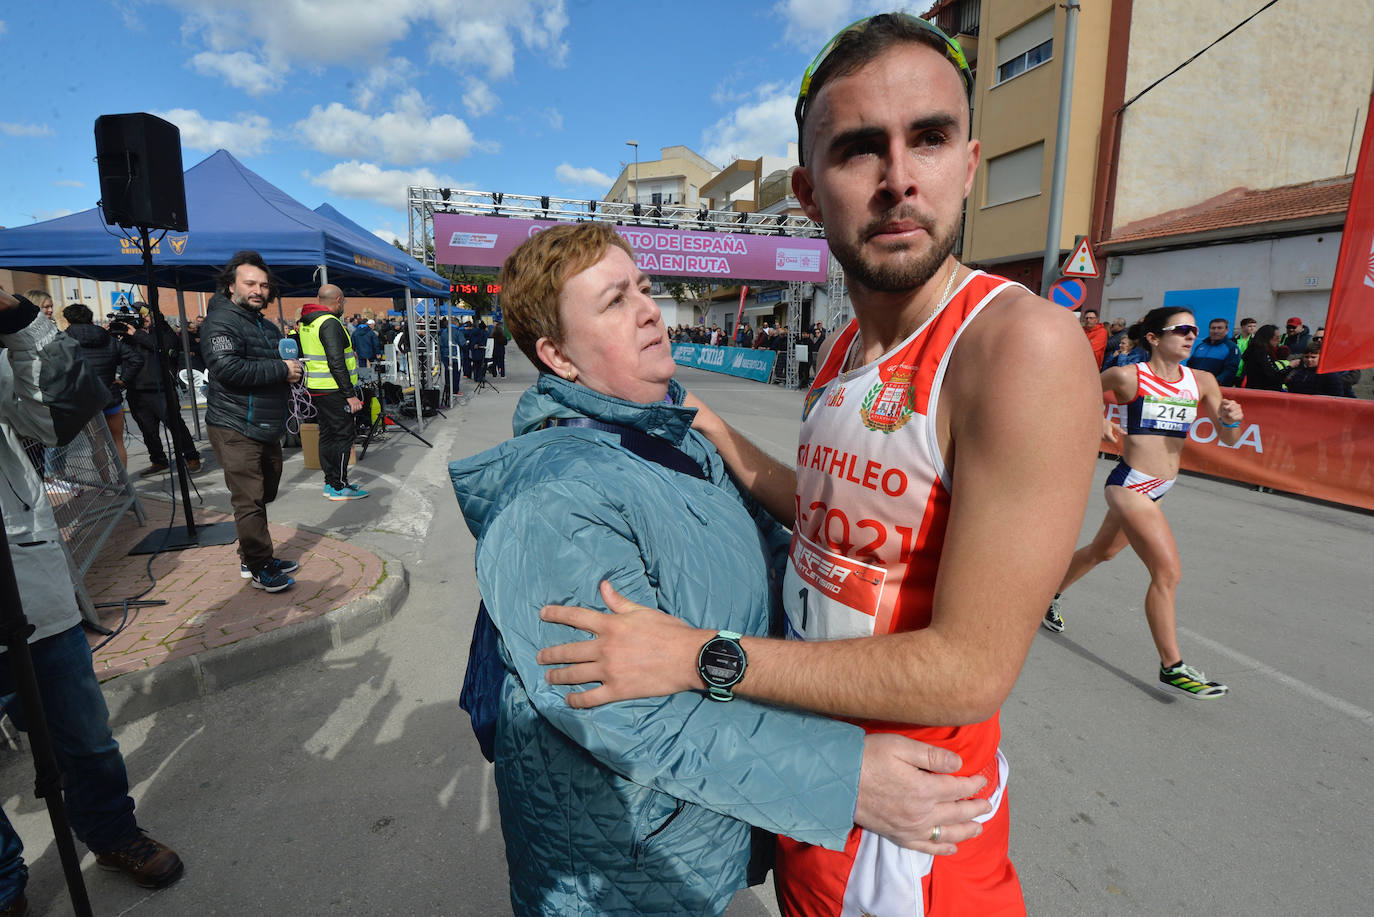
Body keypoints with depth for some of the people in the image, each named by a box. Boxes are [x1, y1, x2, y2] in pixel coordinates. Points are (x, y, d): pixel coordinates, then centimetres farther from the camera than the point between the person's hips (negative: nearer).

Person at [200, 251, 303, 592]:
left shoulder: (267, 326, 20)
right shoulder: (221, 322, -10)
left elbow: (286, 364, 31)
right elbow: (228, 368, -24)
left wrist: (294, 369, 7)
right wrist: (281, 369, -20)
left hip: (268, 429, 10)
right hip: (236, 430, -9)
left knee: (262, 496, 17)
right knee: (249, 500, -7)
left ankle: (253, 558, 29)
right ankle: (259, 567, 3)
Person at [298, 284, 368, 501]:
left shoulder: (305, 323, 15)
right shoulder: (330, 323, -16)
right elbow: (336, 363, -23)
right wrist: (350, 394, -22)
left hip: (315, 389, 10)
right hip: (334, 391, -9)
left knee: (327, 435, 14)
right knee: (343, 436, -3)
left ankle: (330, 483, 22)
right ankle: (339, 487, 0)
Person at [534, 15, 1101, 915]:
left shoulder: (1022, 343, -27)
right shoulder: (845, 353, -1)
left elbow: (968, 669, -27)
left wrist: (698, 657, -25)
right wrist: (715, 434, 7)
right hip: (807, 755, 7)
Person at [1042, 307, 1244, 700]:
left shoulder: (1201, 381, 5)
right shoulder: (1129, 376, -10)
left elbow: (1228, 439, 4)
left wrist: (1231, 418, -16)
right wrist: (1099, 421, -7)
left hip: (1159, 489, 7)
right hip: (1130, 485, -7)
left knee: (1101, 551, 24)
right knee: (1168, 572, -11)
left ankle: (1050, 595, 46)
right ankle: (1172, 667, 2)